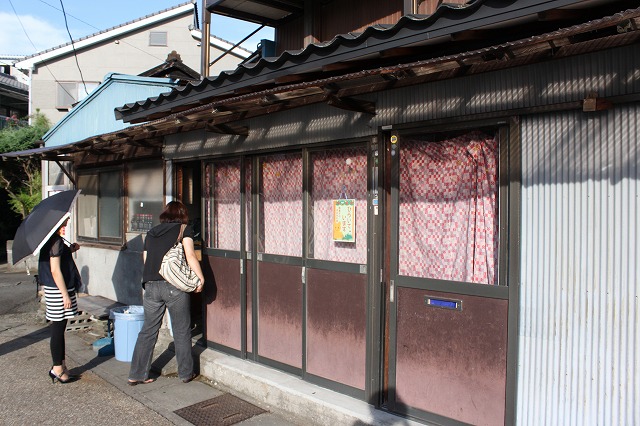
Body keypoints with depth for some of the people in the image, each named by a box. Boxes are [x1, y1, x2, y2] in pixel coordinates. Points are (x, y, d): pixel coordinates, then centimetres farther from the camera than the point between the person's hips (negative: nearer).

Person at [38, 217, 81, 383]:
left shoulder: (54, 241, 12)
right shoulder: (56, 242, -17)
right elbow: (55, 270, -21)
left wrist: (70, 250, 9)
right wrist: (65, 294, -19)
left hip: (57, 290, 10)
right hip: (58, 291, -10)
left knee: (59, 330, 15)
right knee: (58, 330, 0)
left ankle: (61, 366, 24)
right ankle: (57, 369, 11)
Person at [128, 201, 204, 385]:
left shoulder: (152, 233, 17)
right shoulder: (184, 230, 3)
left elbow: (146, 259, 16)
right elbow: (190, 256, -9)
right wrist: (201, 278, -5)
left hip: (151, 286, 4)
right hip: (175, 286, -4)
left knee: (148, 330, 13)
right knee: (181, 331, 8)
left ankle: (136, 374, 17)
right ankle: (186, 373, 18)